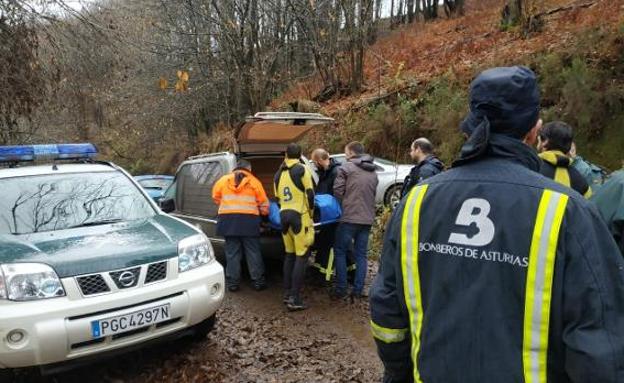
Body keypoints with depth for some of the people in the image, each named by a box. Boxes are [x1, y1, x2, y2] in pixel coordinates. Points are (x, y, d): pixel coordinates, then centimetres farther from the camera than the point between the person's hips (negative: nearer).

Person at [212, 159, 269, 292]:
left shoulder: (223, 180, 11)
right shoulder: (254, 181, 7)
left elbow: (216, 197, 18)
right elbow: (263, 203, 7)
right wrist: (264, 212, 25)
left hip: (228, 219, 1)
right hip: (249, 219, -1)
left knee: (232, 252, 8)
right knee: (253, 252, 7)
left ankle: (233, 282, 12)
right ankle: (258, 281, 12)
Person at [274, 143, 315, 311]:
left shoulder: (279, 174, 14)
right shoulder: (302, 169, -5)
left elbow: (278, 198, 17)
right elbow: (310, 193, -10)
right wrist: (311, 211, 3)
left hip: (284, 216, 6)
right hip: (299, 216, -6)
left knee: (290, 255, 16)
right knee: (301, 257, -4)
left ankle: (287, 294, 20)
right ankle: (295, 299, -6)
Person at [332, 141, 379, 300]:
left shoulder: (346, 167, -6)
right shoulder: (373, 172, 14)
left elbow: (337, 191, -8)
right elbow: (372, 193, 17)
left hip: (349, 217, -5)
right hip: (367, 218, 6)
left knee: (340, 251, 7)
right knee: (361, 254, 11)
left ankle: (341, 289, 7)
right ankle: (358, 290, 11)